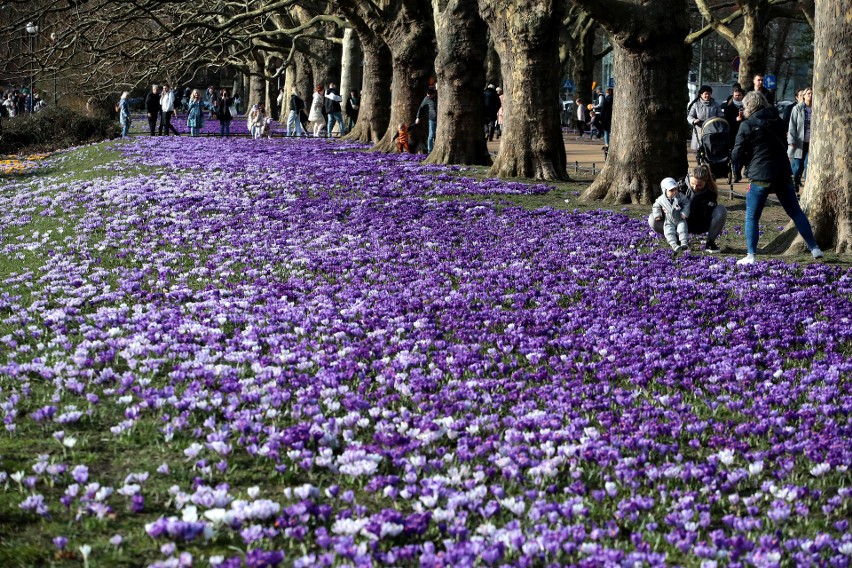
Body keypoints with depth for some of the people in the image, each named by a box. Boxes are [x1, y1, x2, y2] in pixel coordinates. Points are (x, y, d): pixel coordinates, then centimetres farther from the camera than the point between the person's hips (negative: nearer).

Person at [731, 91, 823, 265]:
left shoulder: (747, 126, -9)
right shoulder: (777, 121, 9)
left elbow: (737, 154, -9)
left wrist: (748, 161, 12)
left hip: (761, 177, -5)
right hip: (783, 174, 5)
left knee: (751, 217, 4)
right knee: (796, 212, 14)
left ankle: (750, 256, -1)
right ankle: (814, 248, 14)